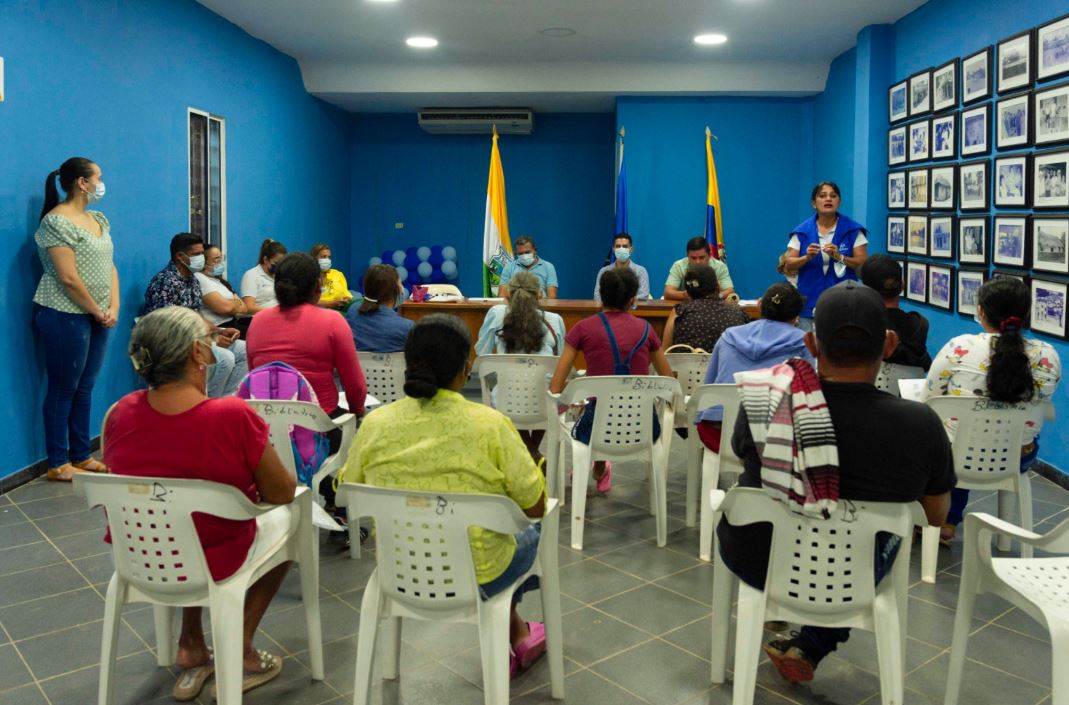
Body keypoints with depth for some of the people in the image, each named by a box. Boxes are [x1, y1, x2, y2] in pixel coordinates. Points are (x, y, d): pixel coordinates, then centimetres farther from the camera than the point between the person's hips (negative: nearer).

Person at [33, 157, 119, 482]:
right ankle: (58, 464, 11)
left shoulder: (99, 220, 13)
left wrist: (113, 307, -2)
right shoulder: (57, 222, -13)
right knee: (63, 390, 1)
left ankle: (82, 455, 22)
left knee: (85, 388, 13)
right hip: (65, 316, -7)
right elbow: (69, 278, -17)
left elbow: (109, 266, 11)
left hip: (97, 317, 7)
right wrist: (98, 312, -10)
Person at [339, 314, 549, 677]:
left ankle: (515, 634, 46)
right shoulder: (490, 424, -21)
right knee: (531, 534, 30)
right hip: (476, 576, -3)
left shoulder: (375, 423, -12)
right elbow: (536, 508, -13)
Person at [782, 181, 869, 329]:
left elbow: (864, 264, 0)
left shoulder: (853, 230, 2)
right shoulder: (802, 231, 5)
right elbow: (788, 265, 3)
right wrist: (807, 257, -17)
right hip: (810, 303, 1)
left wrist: (840, 257, -17)